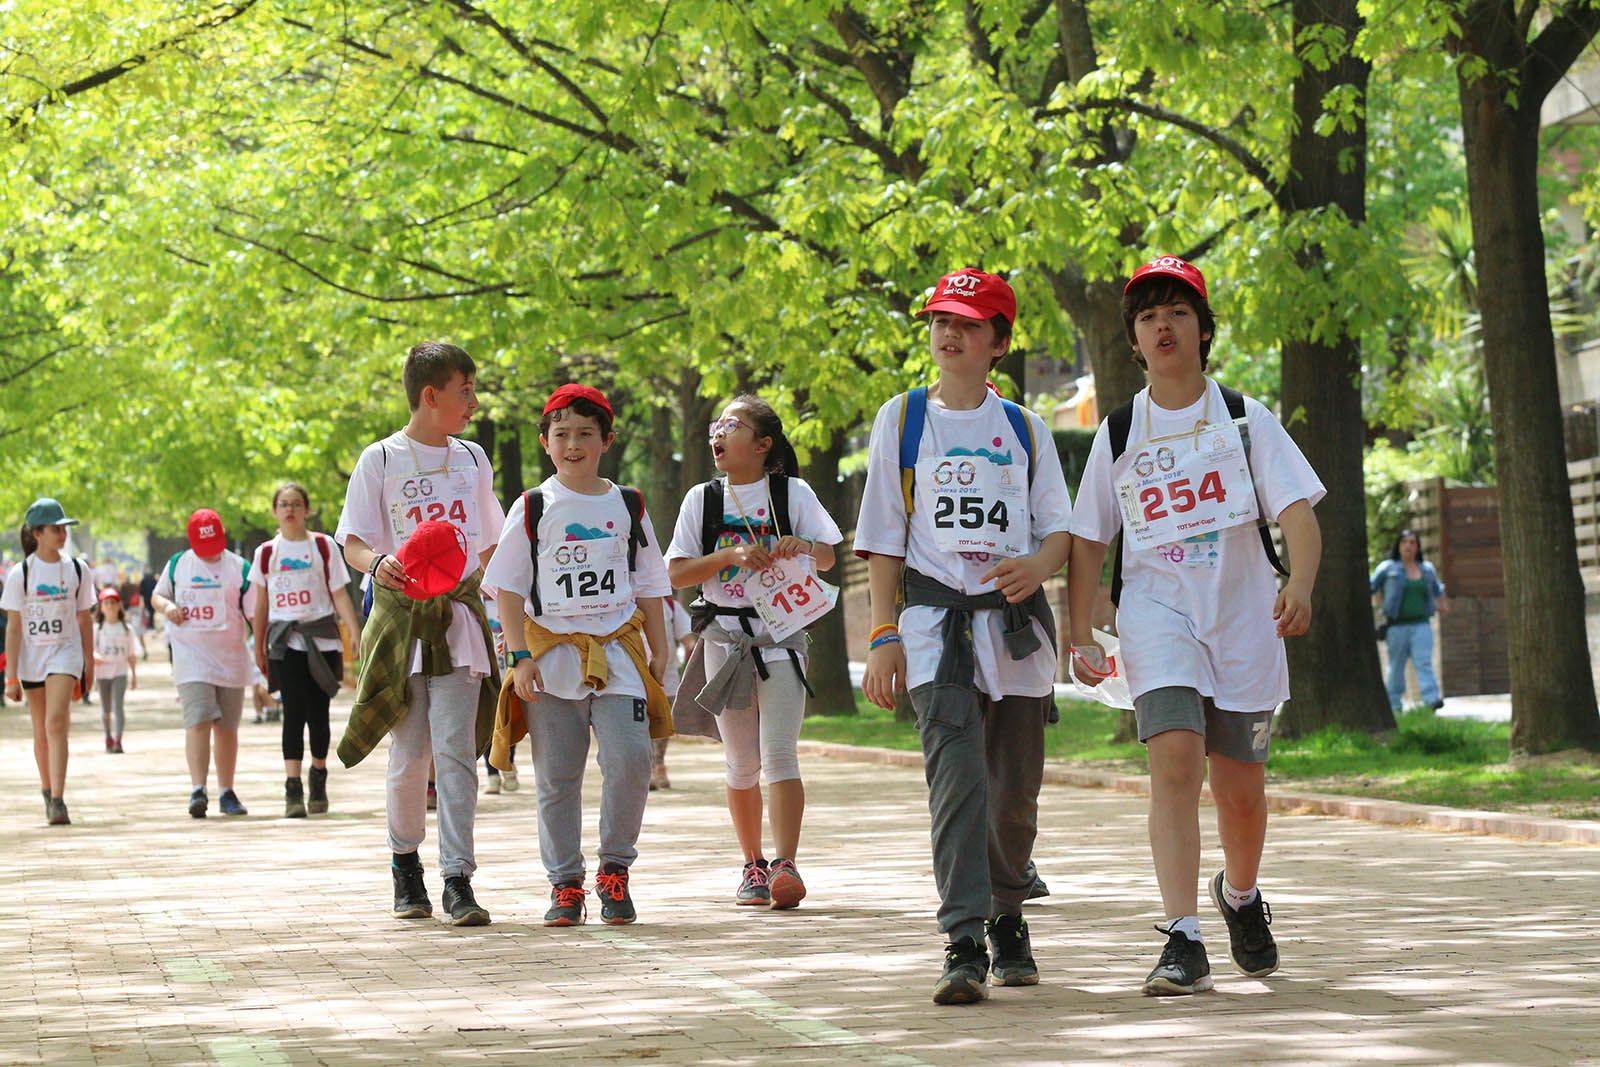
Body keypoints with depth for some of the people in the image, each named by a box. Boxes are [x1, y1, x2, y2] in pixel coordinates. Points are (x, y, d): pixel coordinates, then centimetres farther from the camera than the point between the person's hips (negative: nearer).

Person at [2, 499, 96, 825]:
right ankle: (47, 794, 28)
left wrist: (89, 664, 11)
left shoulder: (77, 571, 0)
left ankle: (58, 801, -23)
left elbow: (84, 620, 9)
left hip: (65, 653, -1)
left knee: (56, 724, -17)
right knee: (41, 731, 10)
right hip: (31, 657, 1)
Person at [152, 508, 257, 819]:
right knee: (197, 721, -16)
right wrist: (166, 606, -3)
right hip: (191, 654, -1)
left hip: (231, 656, 1)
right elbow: (157, 594, 21)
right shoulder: (177, 565, 7)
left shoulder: (239, 568, 3)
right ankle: (197, 790, -22)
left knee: (226, 727, 7)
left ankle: (227, 793, 17)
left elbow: (255, 614, 2)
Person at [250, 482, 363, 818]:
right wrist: (258, 648, 15)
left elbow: (340, 594, 2)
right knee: (293, 711, -10)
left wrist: (356, 634, -8)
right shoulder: (267, 552, 9)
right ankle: (293, 790, -15)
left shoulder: (323, 546, 5)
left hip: (321, 636, 0)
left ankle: (318, 777, 25)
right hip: (284, 642, 0)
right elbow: (261, 604, 15)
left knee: (317, 711, 4)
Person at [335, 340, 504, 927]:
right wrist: (377, 564, -22)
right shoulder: (381, 460, 1)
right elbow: (352, 541, -2)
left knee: (456, 749, -8)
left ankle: (458, 879, -11)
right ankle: (404, 861, 23)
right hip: (400, 618, -2)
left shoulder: (471, 459, 13)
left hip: (459, 618, 2)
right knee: (408, 754, 1)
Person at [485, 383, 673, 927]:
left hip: (617, 651, 1)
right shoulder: (532, 509, 4)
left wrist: (659, 652, 10)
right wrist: (520, 657, -6)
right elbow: (507, 587, 3)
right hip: (551, 652, -1)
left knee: (630, 759, -14)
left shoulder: (627, 506, 10)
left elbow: (649, 586, 15)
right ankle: (565, 884, 12)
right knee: (556, 776, 2)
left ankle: (615, 869, 2)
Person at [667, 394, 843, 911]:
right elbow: (677, 573, 1)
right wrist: (733, 555, -13)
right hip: (724, 634, 2)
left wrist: (803, 546, -14)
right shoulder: (702, 500, 7)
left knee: (779, 755, -13)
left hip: (780, 631, -2)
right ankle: (753, 865, 19)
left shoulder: (792, 493, 3)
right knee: (741, 762, 8)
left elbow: (827, 558, 8)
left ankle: (785, 865, -20)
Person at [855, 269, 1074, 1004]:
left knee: (1016, 788, 8)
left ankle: (1007, 919, 29)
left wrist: (1037, 566, -15)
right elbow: (885, 537, 6)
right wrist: (883, 635, -2)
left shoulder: (1023, 428, 10)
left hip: (1016, 619, 2)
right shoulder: (902, 418, 7)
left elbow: (1060, 527, 8)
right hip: (937, 619, -2)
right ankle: (963, 945, -21)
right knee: (956, 776, -17)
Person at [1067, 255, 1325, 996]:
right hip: (1156, 610, 0)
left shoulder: (1244, 420, 3)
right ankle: (1182, 941, -25)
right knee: (1174, 758, -21)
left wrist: (1300, 585, -25)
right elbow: (1087, 540, 11)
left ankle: (1240, 895, 40)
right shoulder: (1118, 433, 7)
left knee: (1239, 789, 7)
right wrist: (1080, 635, 2)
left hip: (1243, 615, 1)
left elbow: (1297, 511, -6)